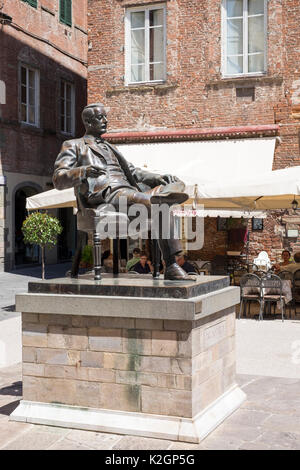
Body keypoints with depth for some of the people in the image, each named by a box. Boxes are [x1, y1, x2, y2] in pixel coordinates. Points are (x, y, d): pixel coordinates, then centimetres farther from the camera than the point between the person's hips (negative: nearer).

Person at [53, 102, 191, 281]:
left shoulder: (109, 147, 37)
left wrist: (158, 177, 7)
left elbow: (131, 171, 28)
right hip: (103, 194, -6)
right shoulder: (73, 146, 18)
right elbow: (58, 180, 4)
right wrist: (84, 171, -18)